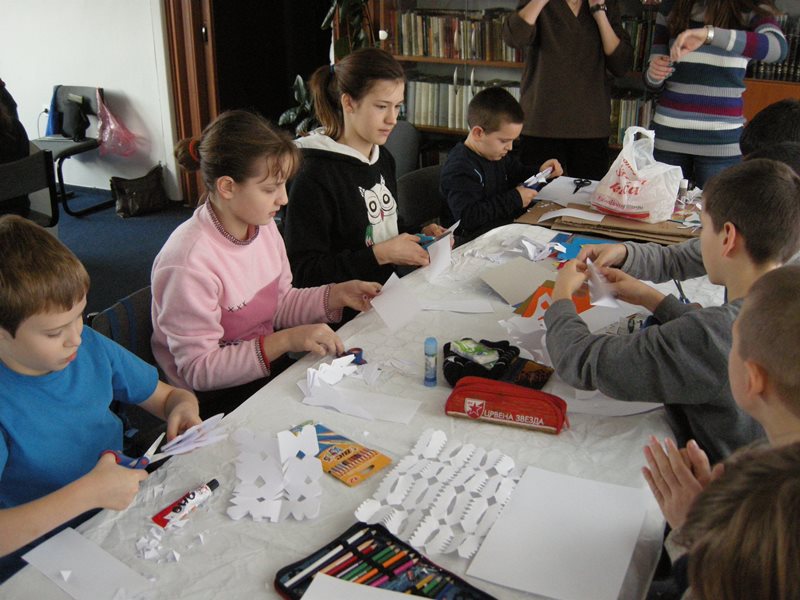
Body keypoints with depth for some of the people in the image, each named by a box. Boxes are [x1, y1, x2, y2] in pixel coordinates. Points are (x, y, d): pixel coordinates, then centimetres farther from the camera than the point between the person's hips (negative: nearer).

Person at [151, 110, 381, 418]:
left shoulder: (263, 226, -3)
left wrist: (334, 295, -5)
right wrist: (284, 341, -30)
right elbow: (198, 370, -23)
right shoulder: (189, 263, -27)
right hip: (214, 401, -7)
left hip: (266, 369, 7)